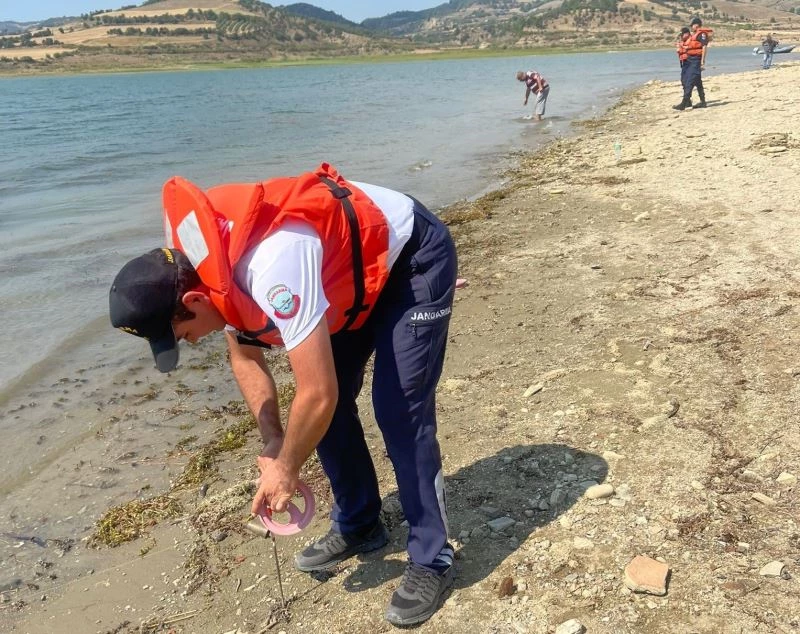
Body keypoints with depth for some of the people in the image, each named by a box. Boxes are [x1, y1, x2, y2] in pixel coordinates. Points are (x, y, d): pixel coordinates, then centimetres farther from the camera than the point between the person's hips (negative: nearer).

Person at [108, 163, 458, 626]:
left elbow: (317, 393, -34)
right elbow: (245, 357, 5)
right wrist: (275, 444, -4)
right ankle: (359, 527, 25)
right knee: (330, 406, 6)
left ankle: (432, 560, 3)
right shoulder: (212, 270, -10)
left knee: (398, 410, -13)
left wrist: (286, 470, -17)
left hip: (415, 255, -8)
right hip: (356, 264, 8)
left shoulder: (272, 267, -39)